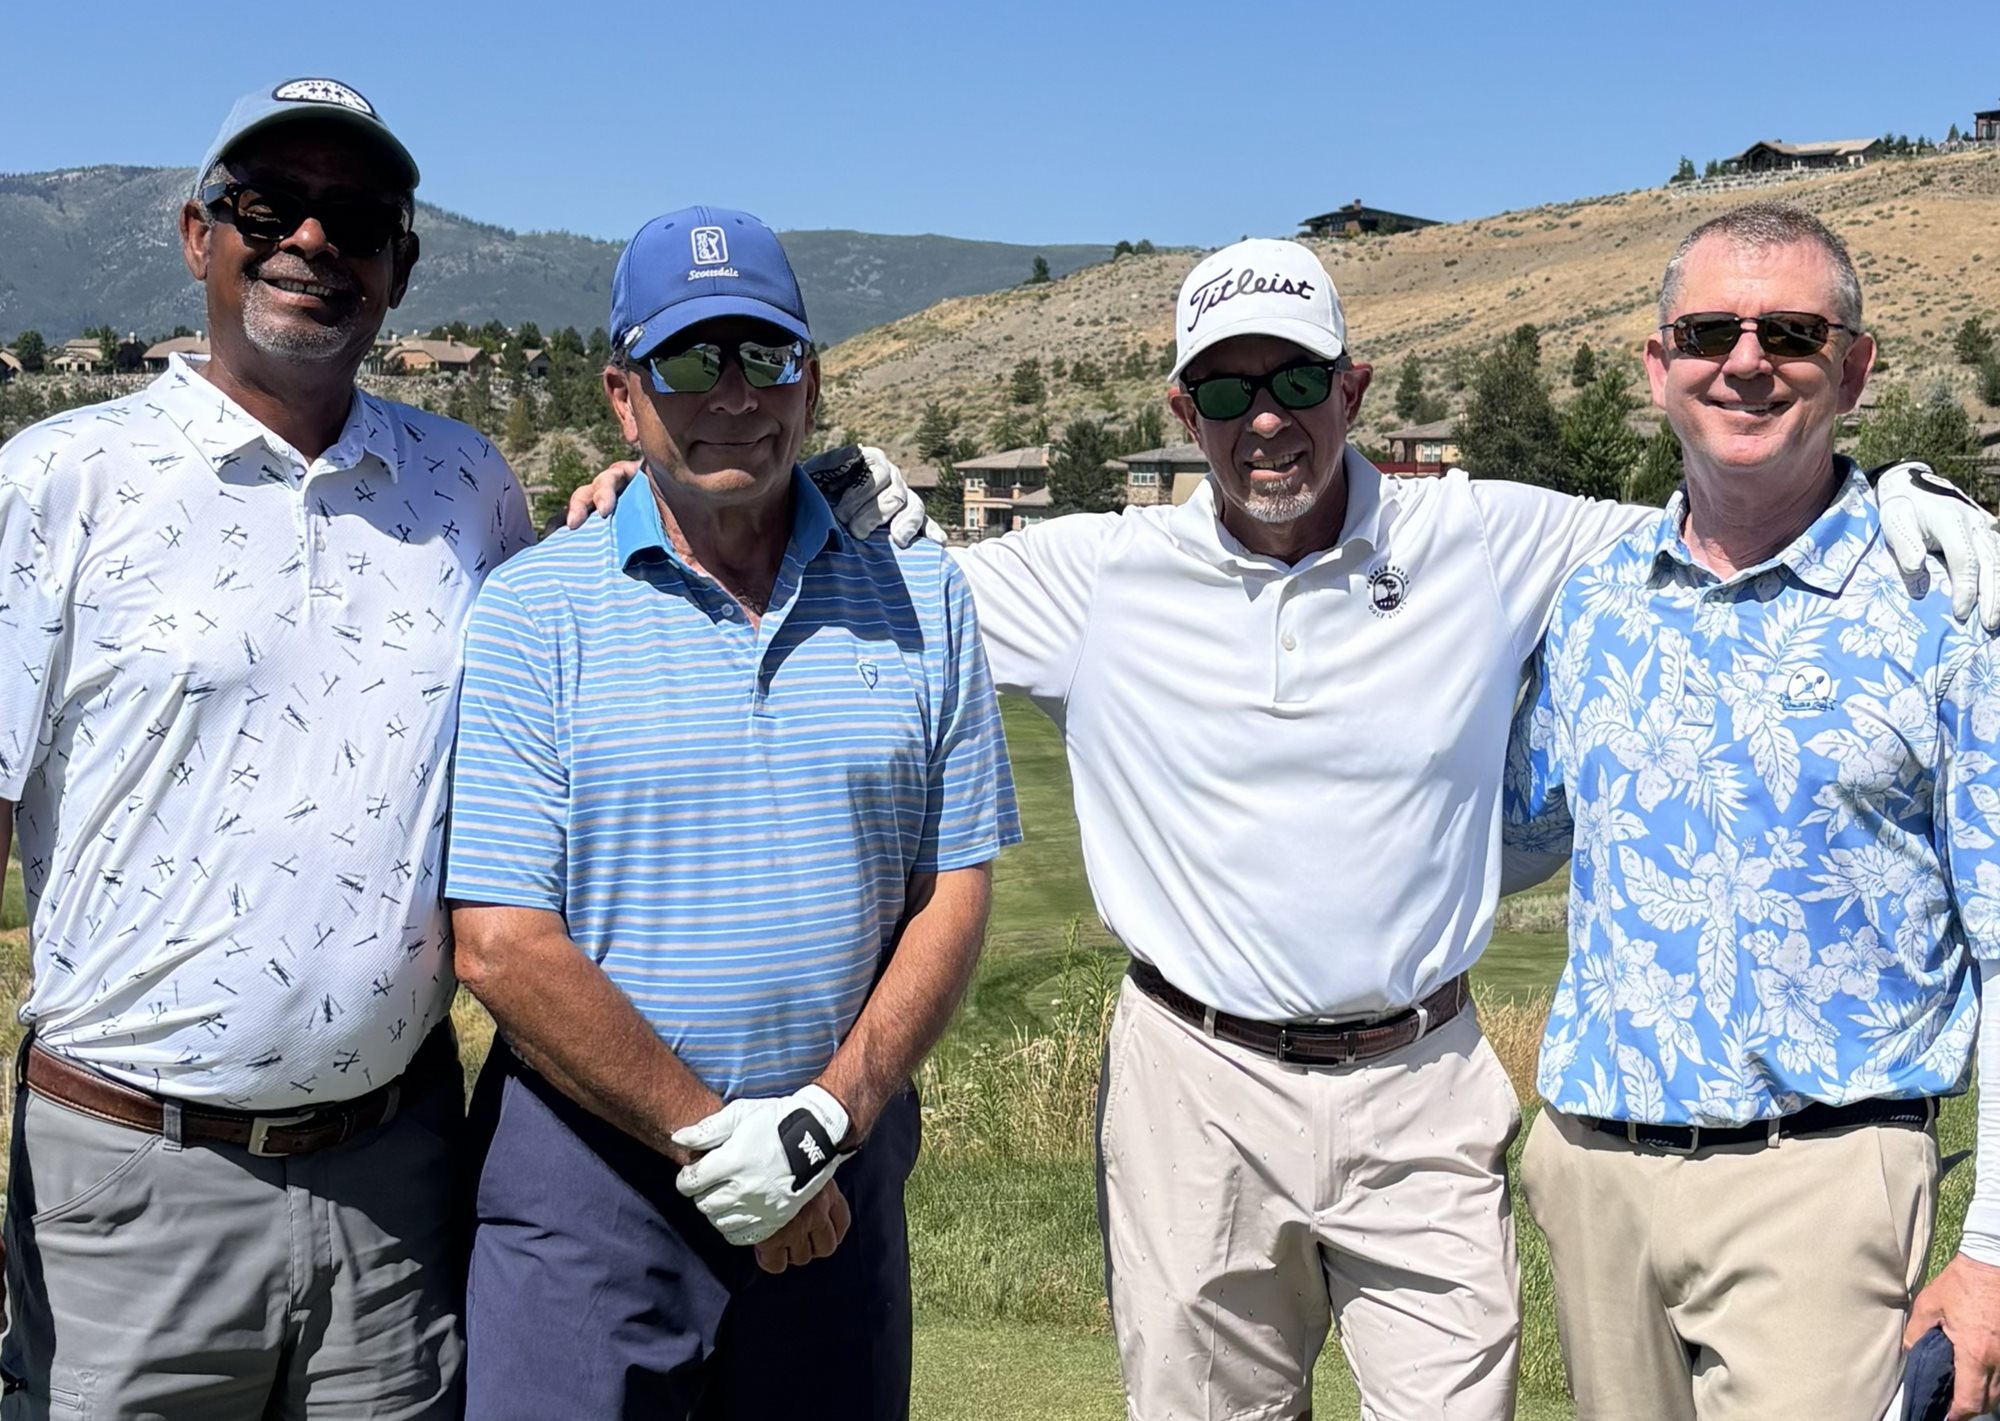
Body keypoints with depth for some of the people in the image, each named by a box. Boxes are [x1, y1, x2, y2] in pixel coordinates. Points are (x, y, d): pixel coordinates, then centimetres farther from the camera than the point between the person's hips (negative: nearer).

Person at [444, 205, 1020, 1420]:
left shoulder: (921, 596, 5)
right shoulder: (534, 611, -4)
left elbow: (954, 897, 3)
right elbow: (502, 945, -9)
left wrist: (827, 1119, -10)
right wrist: (713, 1136, -11)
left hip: (840, 1177, 3)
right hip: (594, 1163, -2)